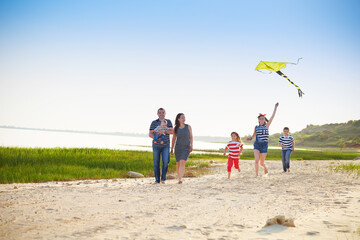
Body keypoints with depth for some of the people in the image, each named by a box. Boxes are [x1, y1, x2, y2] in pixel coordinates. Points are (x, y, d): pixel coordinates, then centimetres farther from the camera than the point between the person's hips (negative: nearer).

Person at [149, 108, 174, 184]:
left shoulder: (168, 121, 5)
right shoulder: (154, 122, 2)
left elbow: (172, 131, -9)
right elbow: (150, 134, -4)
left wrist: (164, 131, -26)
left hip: (166, 145, 0)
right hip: (156, 145, 0)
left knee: (165, 161, -15)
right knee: (156, 163, 0)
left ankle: (163, 178, 1)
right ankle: (157, 180, 8)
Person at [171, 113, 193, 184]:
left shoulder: (188, 127, -2)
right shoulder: (176, 128, 1)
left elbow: (191, 137, 3)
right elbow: (173, 139, 8)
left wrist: (191, 146, -7)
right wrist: (172, 149, 7)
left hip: (186, 148, -2)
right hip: (178, 148, 2)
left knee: (182, 162, -20)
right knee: (178, 164, 4)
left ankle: (180, 179, -26)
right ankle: (179, 179, 20)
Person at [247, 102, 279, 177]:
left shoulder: (267, 125, 0)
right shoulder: (256, 127, 7)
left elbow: (272, 116, -6)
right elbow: (254, 135, 21)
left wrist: (275, 107, -8)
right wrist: (250, 138, -1)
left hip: (264, 145, -2)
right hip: (256, 145, 2)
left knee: (262, 163, 4)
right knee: (256, 160, -15)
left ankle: (265, 169, 37)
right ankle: (257, 175, -7)